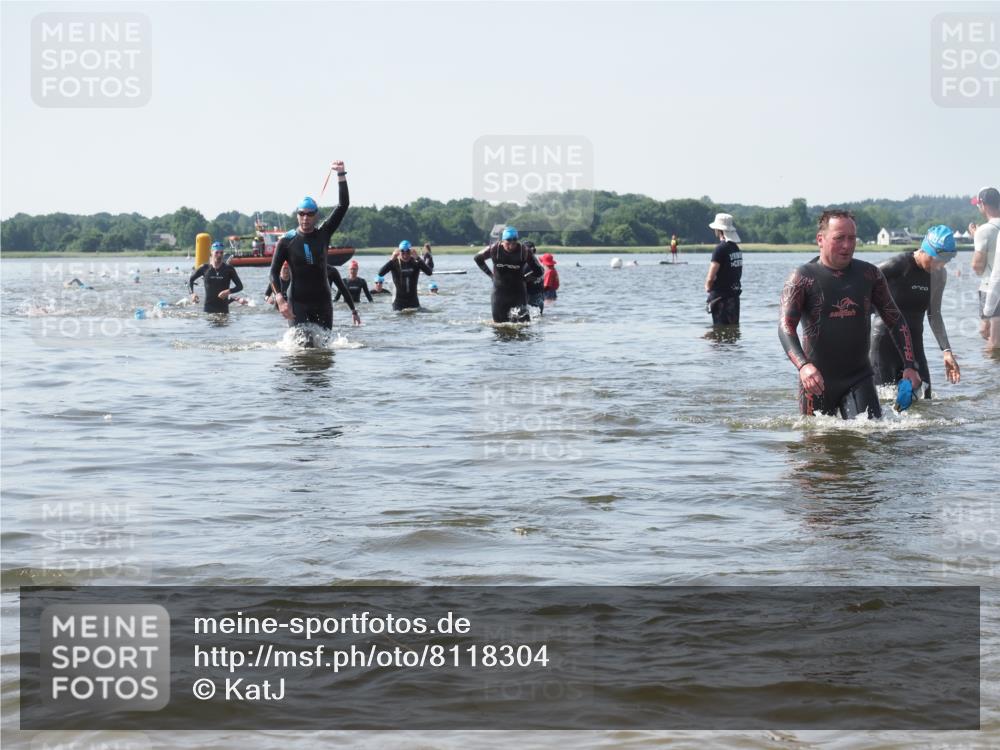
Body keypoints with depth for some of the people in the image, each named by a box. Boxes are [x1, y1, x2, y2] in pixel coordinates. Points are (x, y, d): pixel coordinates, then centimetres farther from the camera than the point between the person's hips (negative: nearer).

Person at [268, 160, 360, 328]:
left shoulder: (323, 234, 5)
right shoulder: (286, 241, -1)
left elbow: (343, 205, -1)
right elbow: (274, 272, -1)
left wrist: (341, 175, -8)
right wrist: (280, 299, -16)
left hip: (323, 302, 3)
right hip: (298, 303, -3)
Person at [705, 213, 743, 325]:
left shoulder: (720, 249, -17)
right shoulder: (737, 248, 9)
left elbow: (710, 278, -21)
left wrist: (708, 287, 1)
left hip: (721, 296, -8)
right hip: (735, 295, 8)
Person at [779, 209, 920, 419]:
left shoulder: (869, 275, 5)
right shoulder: (802, 278, -7)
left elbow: (895, 320, 12)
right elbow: (785, 326, -18)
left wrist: (909, 366, 2)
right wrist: (803, 365, -35)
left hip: (859, 377, 2)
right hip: (817, 379, -2)